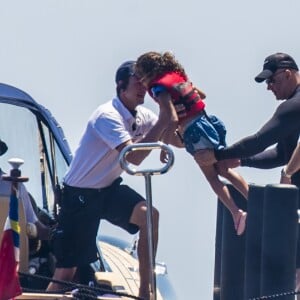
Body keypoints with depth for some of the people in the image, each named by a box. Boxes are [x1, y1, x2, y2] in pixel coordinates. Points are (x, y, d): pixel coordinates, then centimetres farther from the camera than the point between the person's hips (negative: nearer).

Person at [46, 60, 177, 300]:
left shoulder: (142, 116, 0)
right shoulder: (108, 115, -23)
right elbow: (133, 157, -34)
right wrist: (163, 120, -32)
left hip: (109, 189, 6)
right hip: (80, 196, -6)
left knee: (150, 215, -23)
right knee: (65, 274, -5)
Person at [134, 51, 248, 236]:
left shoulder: (159, 87, -12)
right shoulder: (177, 75, 12)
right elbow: (202, 94, 23)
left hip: (193, 131, -8)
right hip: (207, 121, 8)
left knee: (211, 176, 3)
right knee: (224, 170, 13)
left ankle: (236, 212, -6)